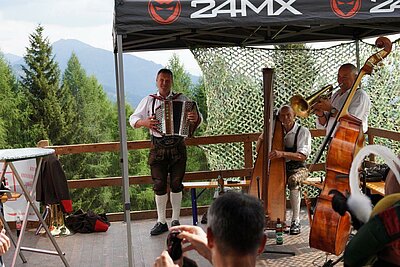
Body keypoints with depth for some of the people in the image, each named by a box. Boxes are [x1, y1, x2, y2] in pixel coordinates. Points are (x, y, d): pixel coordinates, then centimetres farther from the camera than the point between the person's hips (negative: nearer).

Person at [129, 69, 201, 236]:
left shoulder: (182, 99, 6)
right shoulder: (149, 101, 7)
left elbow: (198, 118, 3)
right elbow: (133, 119, 7)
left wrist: (195, 118, -22)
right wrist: (144, 123, -14)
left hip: (178, 146, 0)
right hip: (158, 148, 0)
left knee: (176, 184, 5)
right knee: (159, 184, 1)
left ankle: (175, 220, 17)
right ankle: (161, 222, 12)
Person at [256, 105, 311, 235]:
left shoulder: (303, 131, -8)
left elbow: (302, 156, -21)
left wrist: (282, 153, -36)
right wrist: (261, 139, -13)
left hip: (298, 169, -4)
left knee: (293, 180, -36)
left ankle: (295, 221, -28)